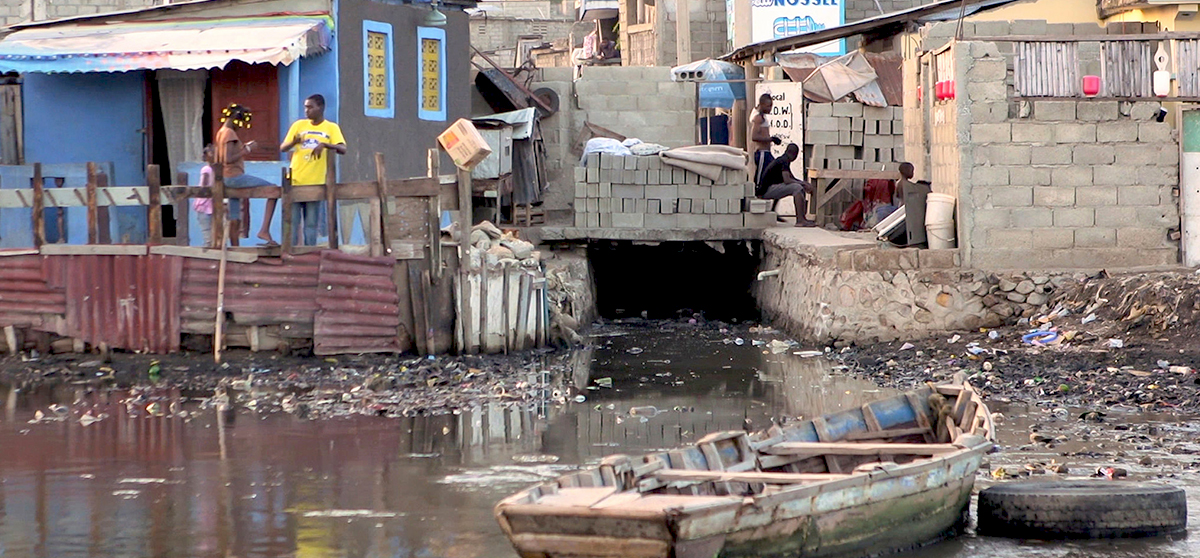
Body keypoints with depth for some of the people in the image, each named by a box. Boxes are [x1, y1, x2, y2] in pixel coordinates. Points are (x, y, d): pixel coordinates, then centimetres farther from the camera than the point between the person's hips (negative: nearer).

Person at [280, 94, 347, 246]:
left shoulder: (331, 128, 4)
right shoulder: (299, 125, 9)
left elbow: (342, 149, -9)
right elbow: (282, 148, 8)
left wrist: (324, 145, -27)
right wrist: (293, 142, -14)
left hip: (315, 182, -2)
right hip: (295, 181, 2)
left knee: (311, 223, 3)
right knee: (292, 221, 1)